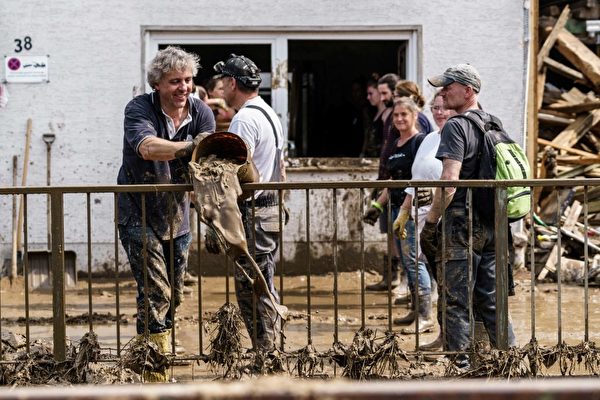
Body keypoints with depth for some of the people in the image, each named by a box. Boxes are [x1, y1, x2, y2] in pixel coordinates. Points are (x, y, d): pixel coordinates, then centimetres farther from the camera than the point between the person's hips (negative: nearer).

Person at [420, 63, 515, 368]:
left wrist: (430, 223, -15)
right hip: (491, 224, 8)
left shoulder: (456, 127, -12)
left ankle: (459, 364, -2)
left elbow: (449, 182, -20)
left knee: (456, 300, -3)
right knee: (490, 297, 14)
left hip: (462, 224, -8)